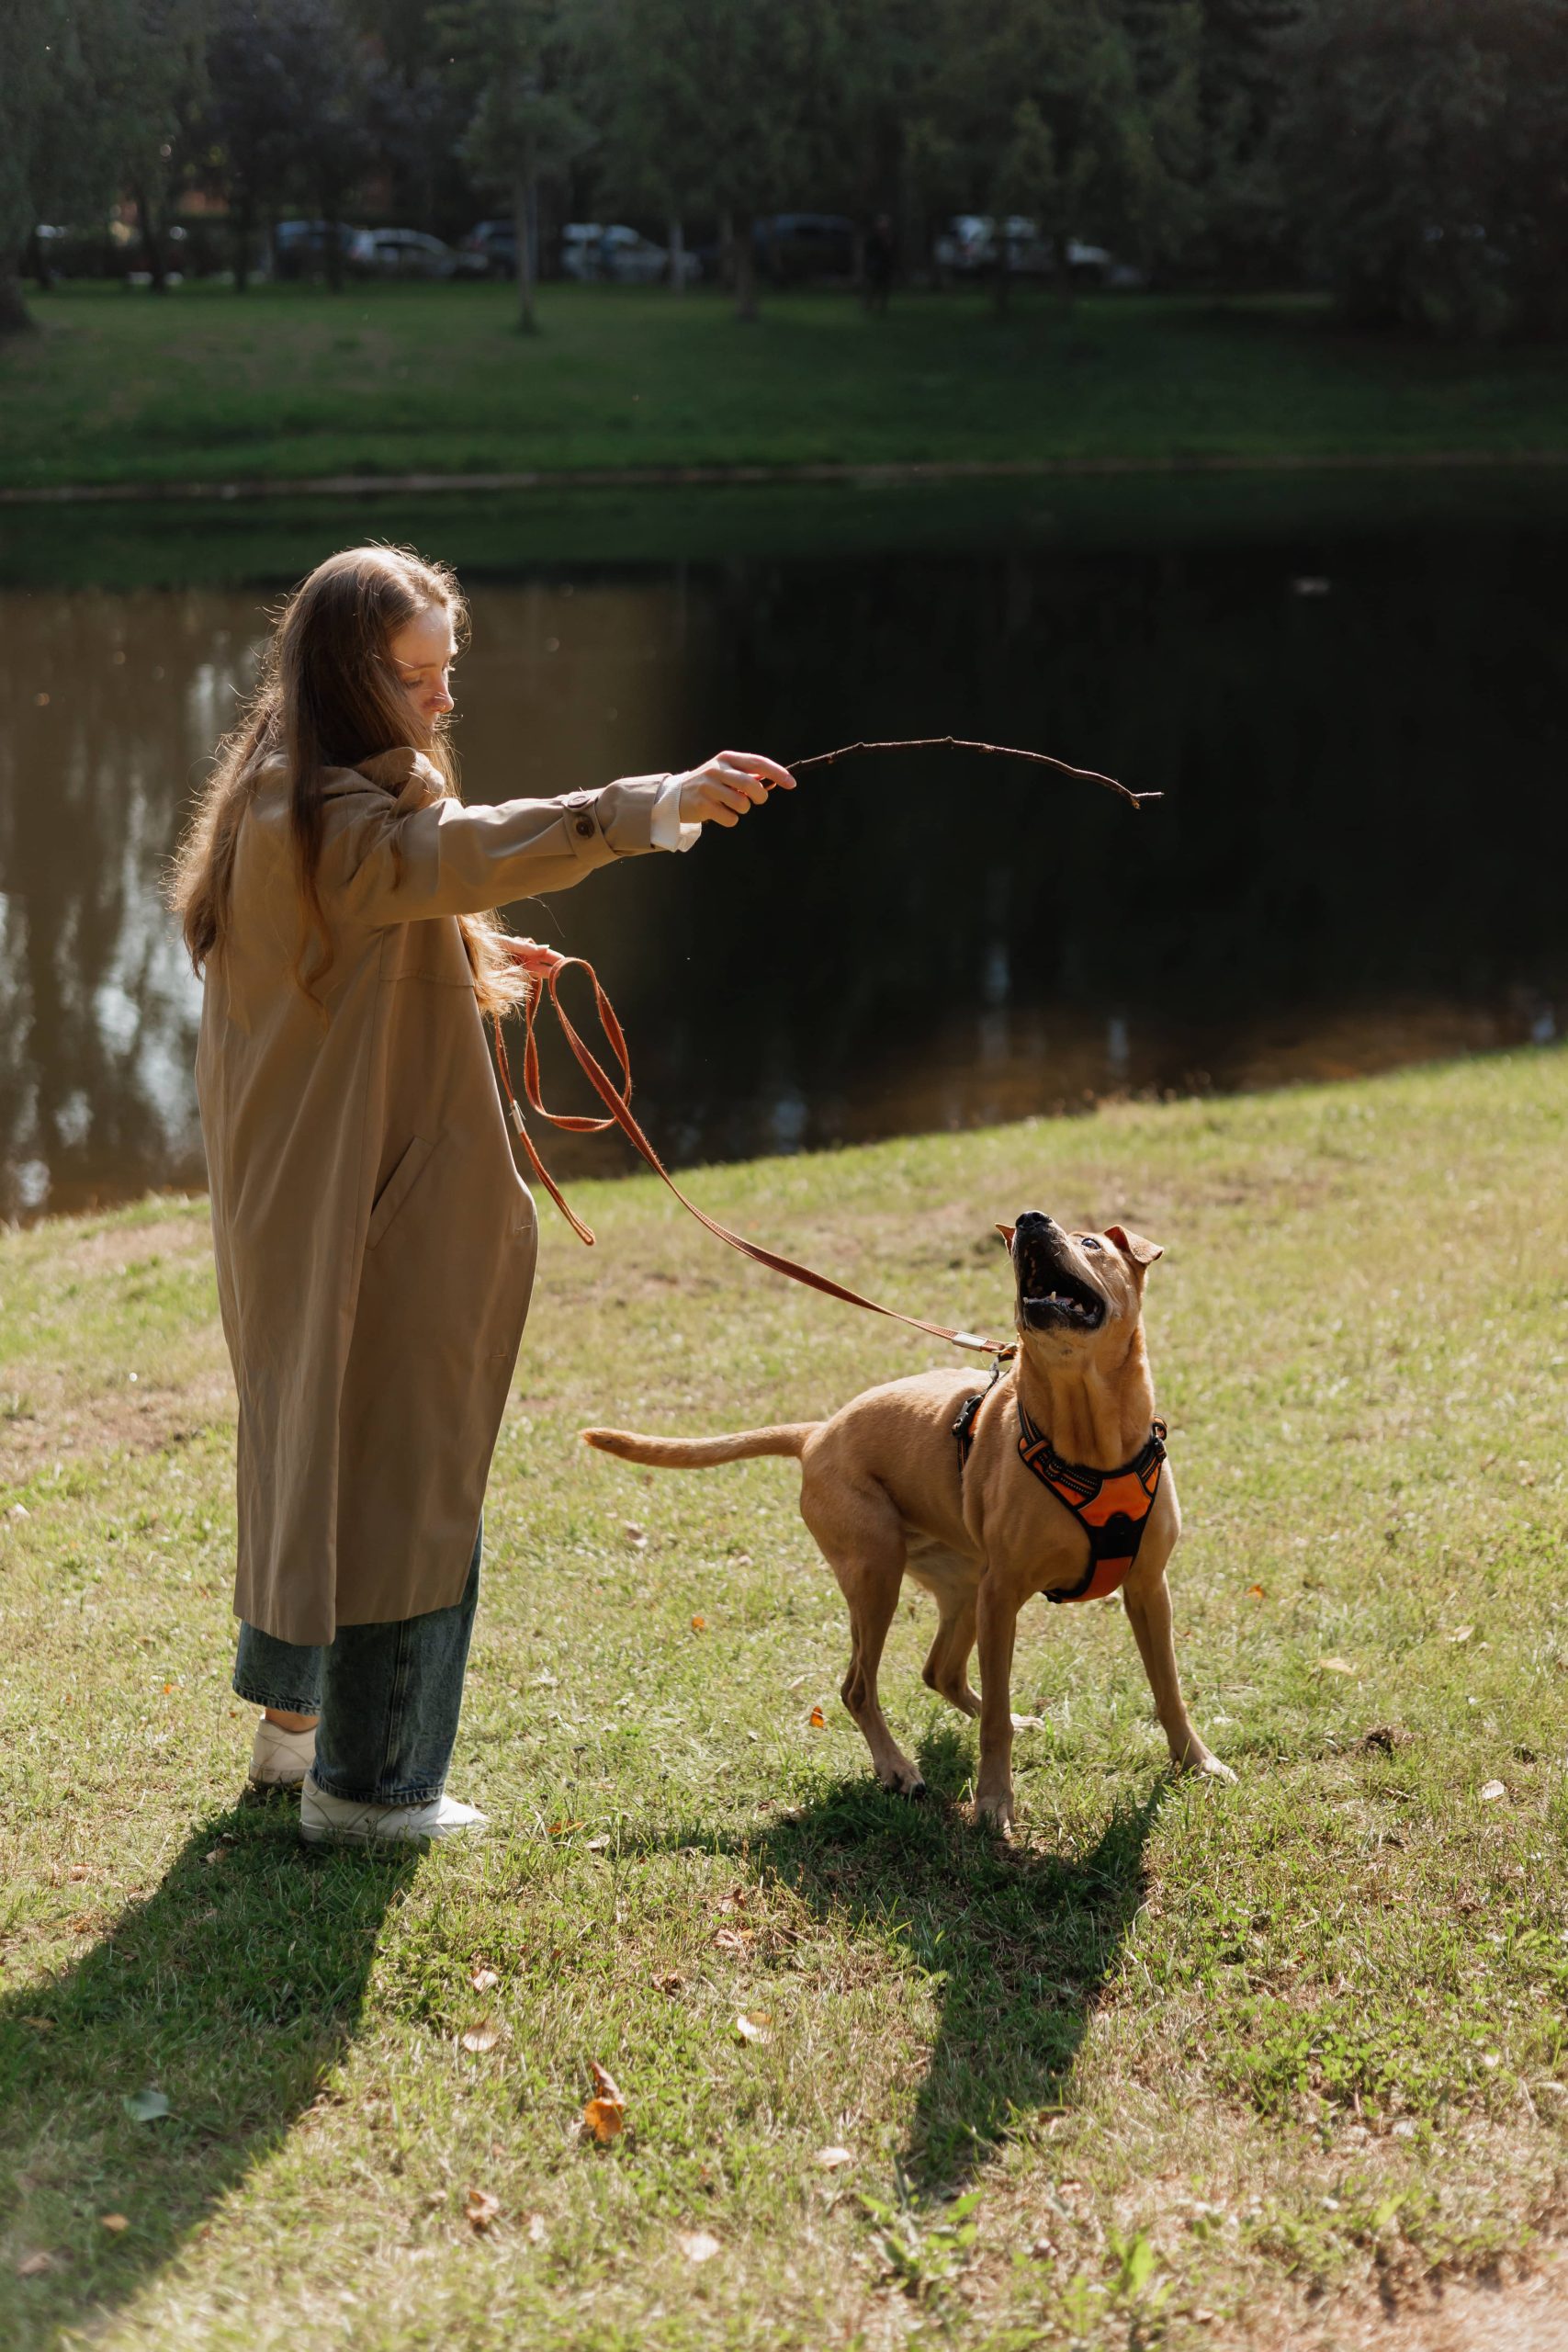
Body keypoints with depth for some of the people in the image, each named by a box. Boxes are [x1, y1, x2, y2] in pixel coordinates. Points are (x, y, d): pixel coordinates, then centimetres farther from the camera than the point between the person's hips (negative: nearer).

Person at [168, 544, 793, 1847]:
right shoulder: (330, 818, -21)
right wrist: (659, 806, -52)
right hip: (373, 1200, -11)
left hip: (305, 1190, 11)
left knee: (317, 1439, 21)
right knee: (400, 1464, -2)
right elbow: (460, 852, -40)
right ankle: (364, 1781, 7)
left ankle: (293, 1714, 35)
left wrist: (467, 962, 9)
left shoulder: (293, 803, 13)